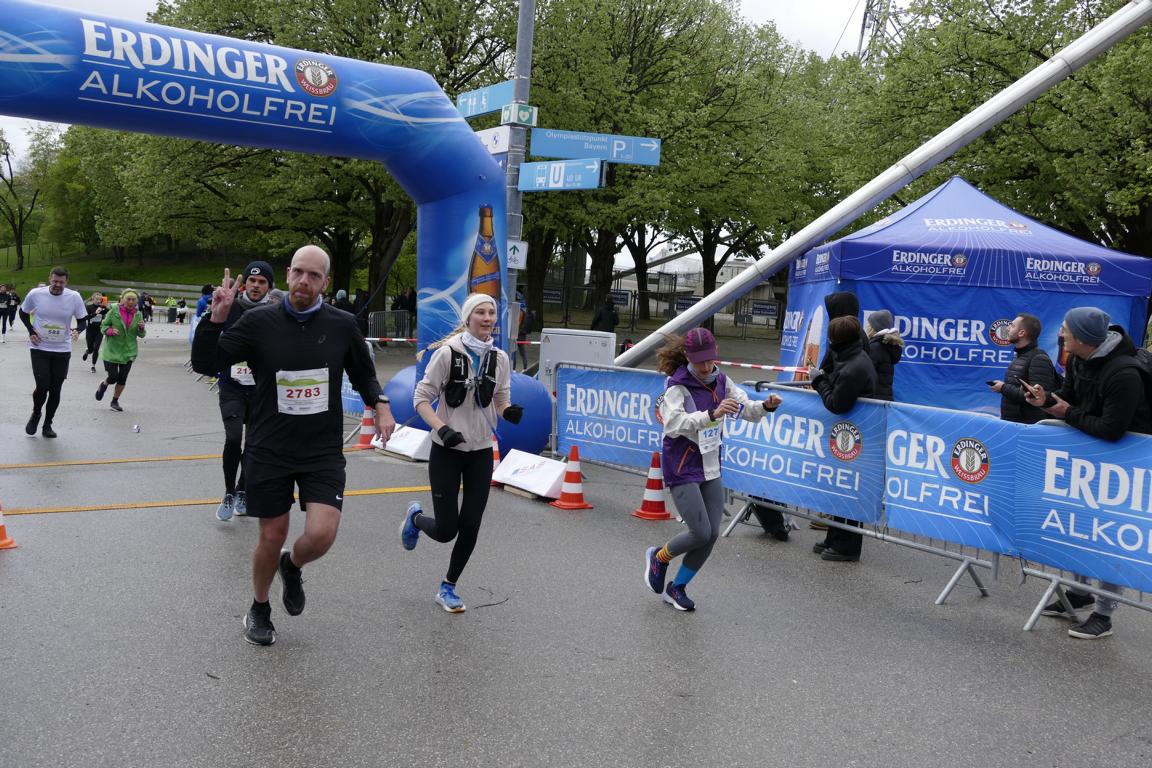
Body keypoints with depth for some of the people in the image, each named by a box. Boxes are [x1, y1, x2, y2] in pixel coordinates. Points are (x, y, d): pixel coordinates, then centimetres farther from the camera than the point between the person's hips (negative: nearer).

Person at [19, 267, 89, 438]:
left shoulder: (74, 297, -8)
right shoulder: (35, 294, -8)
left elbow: (83, 321, 1)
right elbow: (23, 313, 10)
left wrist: (77, 330, -20)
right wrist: (31, 331, -4)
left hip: (62, 350, 1)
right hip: (39, 348, -1)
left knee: (55, 390, 6)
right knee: (42, 386, -11)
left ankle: (47, 424, 22)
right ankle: (36, 414, 20)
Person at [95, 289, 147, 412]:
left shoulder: (137, 314, 1)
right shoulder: (114, 310, -9)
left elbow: (141, 335, 7)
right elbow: (103, 326, -1)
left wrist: (141, 328, -15)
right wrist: (110, 331, -21)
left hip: (129, 351, 3)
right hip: (112, 350, -3)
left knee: (122, 379, 5)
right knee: (113, 377, -5)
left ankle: (115, 401, 24)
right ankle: (103, 385, 31)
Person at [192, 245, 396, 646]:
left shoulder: (342, 325, -2)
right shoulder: (259, 321, -6)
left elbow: (363, 372, 15)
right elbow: (205, 364, -6)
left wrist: (379, 404, -4)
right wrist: (216, 318, -20)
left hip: (323, 451, 1)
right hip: (269, 451, 0)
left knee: (321, 534, -14)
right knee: (272, 537, 8)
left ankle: (292, 567, 24)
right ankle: (259, 610, 36)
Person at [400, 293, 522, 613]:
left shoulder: (499, 358, 1)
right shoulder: (448, 353, -13)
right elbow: (421, 398, -10)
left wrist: (510, 412, -12)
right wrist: (442, 429, -24)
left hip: (481, 453, 4)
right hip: (447, 451, -4)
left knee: (470, 528, 3)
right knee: (446, 530, -2)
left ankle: (448, 588, 25)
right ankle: (415, 517, 34)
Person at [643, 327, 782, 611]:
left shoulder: (720, 381, 4)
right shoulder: (677, 386, -17)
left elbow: (745, 408, 7)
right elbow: (673, 423, -31)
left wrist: (765, 406, -16)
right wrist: (712, 414, -43)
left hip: (710, 468, 7)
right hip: (682, 469, -7)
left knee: (712, 534, 5)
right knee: (701, 533, -11)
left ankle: (677, 588, 23)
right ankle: (658, 557, 20)